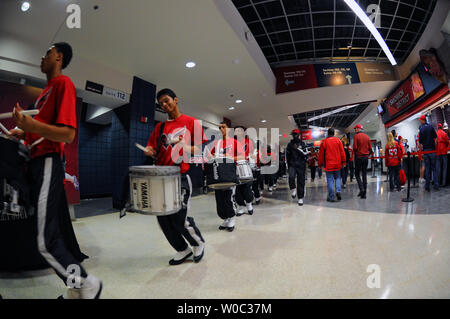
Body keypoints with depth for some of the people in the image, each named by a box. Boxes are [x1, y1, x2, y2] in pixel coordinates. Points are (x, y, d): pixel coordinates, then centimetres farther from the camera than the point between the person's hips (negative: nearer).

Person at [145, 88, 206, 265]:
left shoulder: (191, 122, 2)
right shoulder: (160, 126, 15)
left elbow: (201, 149, -1)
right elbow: (153, 149, 16)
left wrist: (185, 147, -19)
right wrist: (149, 151, -6)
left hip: (180, 177, -5)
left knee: (179, 219, -5)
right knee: (162, 218, 9)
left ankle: (199, 243, 26)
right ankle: (183, 250, 30)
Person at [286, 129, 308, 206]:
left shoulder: (302, 143, 6)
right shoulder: (290, 144, 12)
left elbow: (306, 154, -5)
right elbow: (287, 156, 17)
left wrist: (298, 149, -15)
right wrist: (287, 166, 14)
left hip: (301, 165, -1)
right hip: (292, 165, 1)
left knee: (301, 181, 1)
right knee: (291, 177, -27)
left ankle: (300, 198, 11)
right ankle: (293, 189, -1)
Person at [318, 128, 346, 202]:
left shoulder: (324, 142, -1)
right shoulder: (338, 140, 3)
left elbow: (321, 154, 1)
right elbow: (342, 152, 2)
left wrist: (320, 164, 10)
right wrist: (343, 162, 9)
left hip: (328, 164, -2)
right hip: (337, 164, 2)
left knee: (330, 180, 1)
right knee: (337, 178, 18)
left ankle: (331, 197, 3)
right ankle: (338, 191, -3)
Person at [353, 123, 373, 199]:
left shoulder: (356, 136, -7)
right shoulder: (367, 136, 9)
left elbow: (355, 147, -13)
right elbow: (370, 148, 7)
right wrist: (367, 154, 19)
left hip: (358, 157, -5)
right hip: (366, 157, 5)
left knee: (357, 174, 5)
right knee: (364, 174, 8)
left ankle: (361, 189, -11)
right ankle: (364, 193, 9)